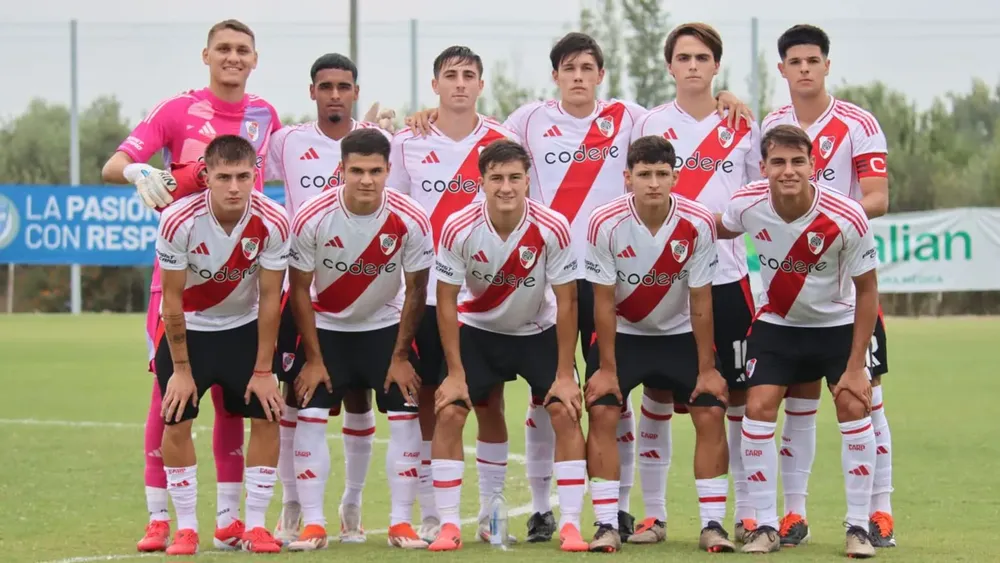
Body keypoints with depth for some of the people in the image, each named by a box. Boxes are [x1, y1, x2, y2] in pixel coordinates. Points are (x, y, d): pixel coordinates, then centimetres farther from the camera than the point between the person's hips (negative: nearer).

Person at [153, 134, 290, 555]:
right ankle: (186, 528, 4)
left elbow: (269, 300, -14)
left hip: (245, 327, 1)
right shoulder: (179, 221, -28)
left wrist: (263, 370, -11)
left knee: (267, 417, -7)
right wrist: (181, 369, -12)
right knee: (176, 421, -9)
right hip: (189, 328, -1)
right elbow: (172, 300, -17)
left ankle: (255, 525, 4)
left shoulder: (272, 223, -24)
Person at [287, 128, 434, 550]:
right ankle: (312, 523, -3)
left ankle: (401, 523, 0)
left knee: (405, 416, -8)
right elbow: (300, 289, -11)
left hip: (386, 326, 1)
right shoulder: (312, 218, -23)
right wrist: (313, 359, -10)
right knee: (310, 416, -10)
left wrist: (400, 357, -7)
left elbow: (416, 291, -8)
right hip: (326, 327, -1)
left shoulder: (410, 221, -21)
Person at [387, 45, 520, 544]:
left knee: (489, 401, 2)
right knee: (427, 401, 3)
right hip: (425, 292, 0)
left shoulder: (503, 143, 2)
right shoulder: (408, 142, 3)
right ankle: (429, 516, 10)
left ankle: (491, 513, 10)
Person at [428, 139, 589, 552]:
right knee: (449, 412, -12)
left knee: (566, 412, -14)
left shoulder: (553, 228, -25)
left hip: (538, 332, 0)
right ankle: (448, 525, -3)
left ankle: (570, 525, -5)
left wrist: (565, 375, -16)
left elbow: (566, 302, -16)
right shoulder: (459, 229, -24)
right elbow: (446, 301, -13)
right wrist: (455, 373, -14)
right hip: (478, 330, 0)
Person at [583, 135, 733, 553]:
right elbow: (604, 302, -15)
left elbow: (700, 302, -12)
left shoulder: (697, 224, -20)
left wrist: (707, 369, -9)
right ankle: (607, 525, -9)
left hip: (680, 334, 1)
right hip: (623, 333, -1)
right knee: (602, 412, -15)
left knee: (711, 413, -10)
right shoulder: (605, 224, -23)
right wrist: (606, 367, -13)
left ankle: (712, 525, -3)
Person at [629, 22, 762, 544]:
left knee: (738, 394, 1)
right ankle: (653, 512, 9)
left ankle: (747, 512, 8)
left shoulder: (742, 128, 7)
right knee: (657, 392, 2)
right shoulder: (649, 125, 5)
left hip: (727, 277, 0)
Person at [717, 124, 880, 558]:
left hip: (837, 323, -2)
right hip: (776, 323, 2)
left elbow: (866, 290, -16)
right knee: (758, 409, -10)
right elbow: (719, 232, 5)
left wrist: (856, 366, -16)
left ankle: (858, 527, -1)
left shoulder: (846, 217, -28)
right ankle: (765, 526, 0)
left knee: (854, 408, -12)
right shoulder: (746, 205, -22)